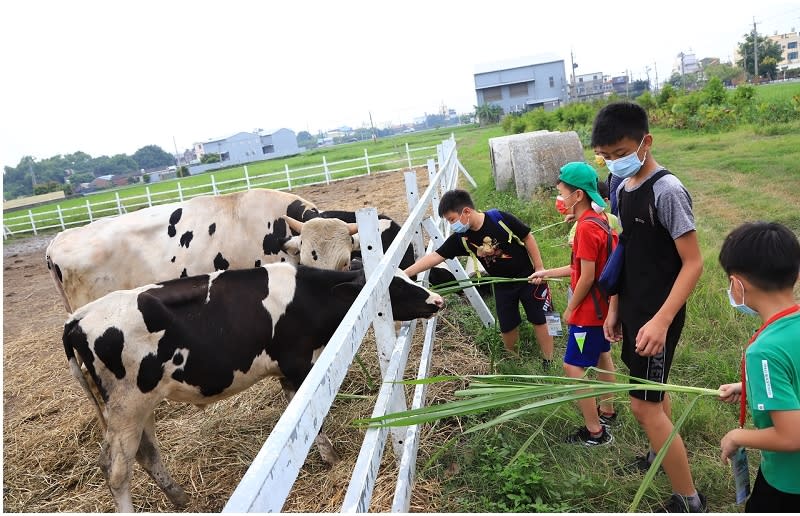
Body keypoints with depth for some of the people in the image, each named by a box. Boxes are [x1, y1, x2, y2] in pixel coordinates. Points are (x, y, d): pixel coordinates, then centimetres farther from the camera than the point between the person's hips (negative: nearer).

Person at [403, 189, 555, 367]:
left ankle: (548, 363, 21)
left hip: (528, 277, -4)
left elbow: (528, 238, -12)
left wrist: (539, 269, -10)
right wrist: (403, 274, -24)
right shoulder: (461, 238, -14)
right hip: (503, 285, 4)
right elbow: (435, 256, -16)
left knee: (539, 320, 4)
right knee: (507, 326, 10)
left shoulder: (501, 219, -25)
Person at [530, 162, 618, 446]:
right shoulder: (599, 219, 4)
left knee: (574, 367, -2)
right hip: (604, 306, 10)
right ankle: (607, 411, 40)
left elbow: (587, 276, -24)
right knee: (601, 356, 23)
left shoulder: (587, 227, -25)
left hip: (589, 311, -10)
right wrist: (548, 273, 13)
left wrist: (570, 309, -12)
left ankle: (595, 431, 8)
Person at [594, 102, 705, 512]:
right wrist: (615, 307, 13)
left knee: (644, 405, -3)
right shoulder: (623, 190, 4)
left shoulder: (667, 191, -20)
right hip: (633, 309, 8)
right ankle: (662, 455, 44)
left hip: (658, 316, -8)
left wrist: (661, 321, -26)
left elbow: (693, 264, -20)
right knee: (652, 392, 23)